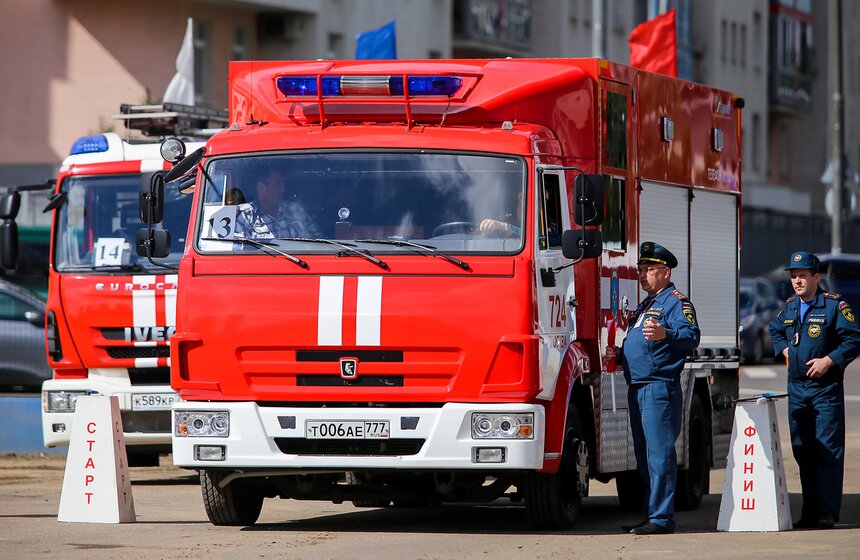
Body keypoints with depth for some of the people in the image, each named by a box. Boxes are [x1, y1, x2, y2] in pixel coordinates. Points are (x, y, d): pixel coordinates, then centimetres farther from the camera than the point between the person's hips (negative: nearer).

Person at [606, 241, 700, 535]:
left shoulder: (676, 301, -6)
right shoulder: (646, 305, 24)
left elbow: (691, 336, -22)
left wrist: (665, 334, -41)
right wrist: (619, 354, 14)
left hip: (660, 387, -10)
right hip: (637, 388, 10)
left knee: (659, 453, -12)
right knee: (644, 455, 12)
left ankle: (661, 518, -14)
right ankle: (652, 514, 18)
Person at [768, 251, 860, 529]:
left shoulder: (834, 305, -7)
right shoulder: (789, 307, 11)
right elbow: (775, 330, 31)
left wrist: (829, 360, -16)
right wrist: (784, 350, 12)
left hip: (826, 388, -6)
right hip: (796, 388, 6)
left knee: (828, 451, -7)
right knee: (803, 452, 8)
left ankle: (827, 512, -7)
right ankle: (810, 512, 14)